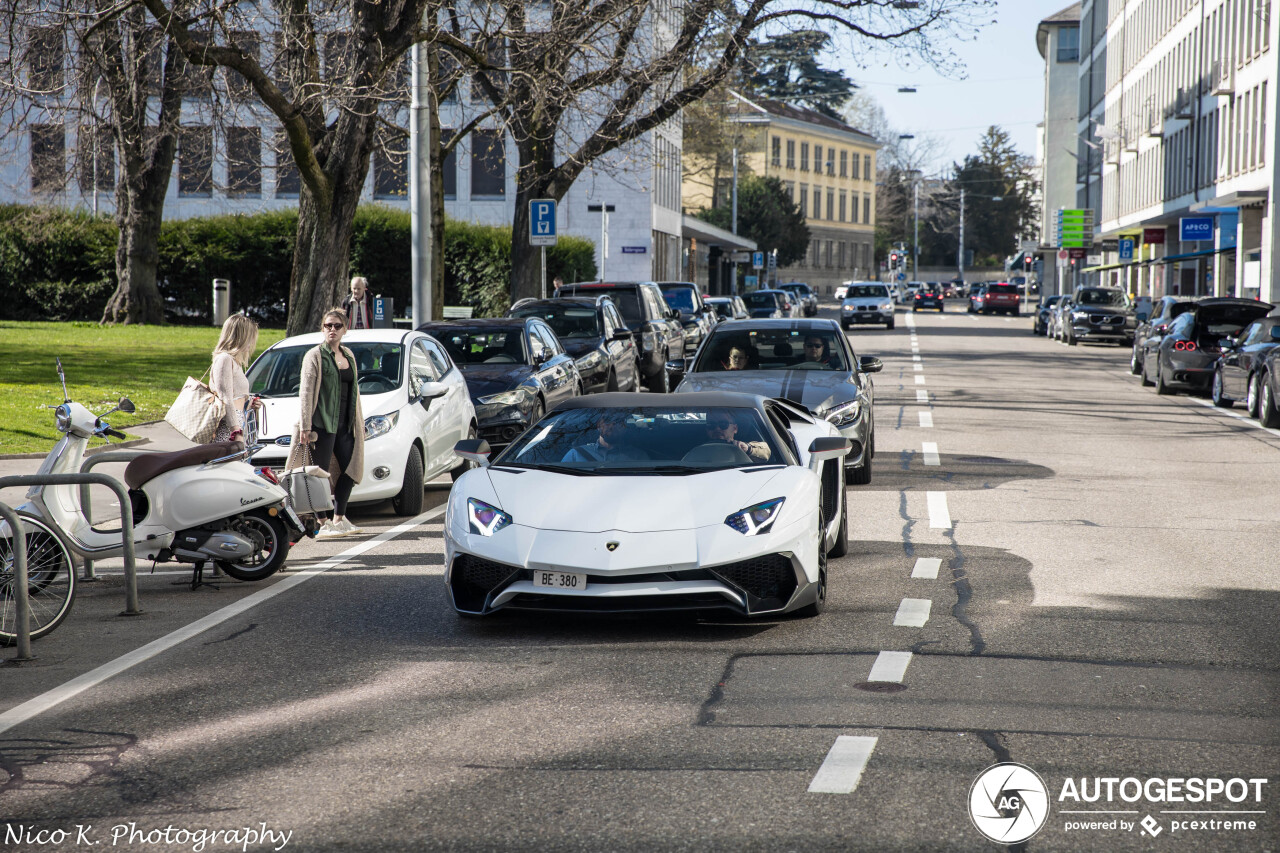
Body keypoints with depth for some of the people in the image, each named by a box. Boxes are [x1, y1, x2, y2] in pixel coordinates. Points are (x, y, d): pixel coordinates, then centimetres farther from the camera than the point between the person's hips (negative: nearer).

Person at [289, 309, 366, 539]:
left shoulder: (348, 356, 16)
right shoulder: (314, 356, -3)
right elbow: (305, 392, -9)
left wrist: (357, 424, 17)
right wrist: (305, 426, -16)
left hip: (345, 424, 7)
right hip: (322, 424, -7)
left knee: (350, 470, 7)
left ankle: (339, 519, 18)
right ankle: (323, 524, -3)